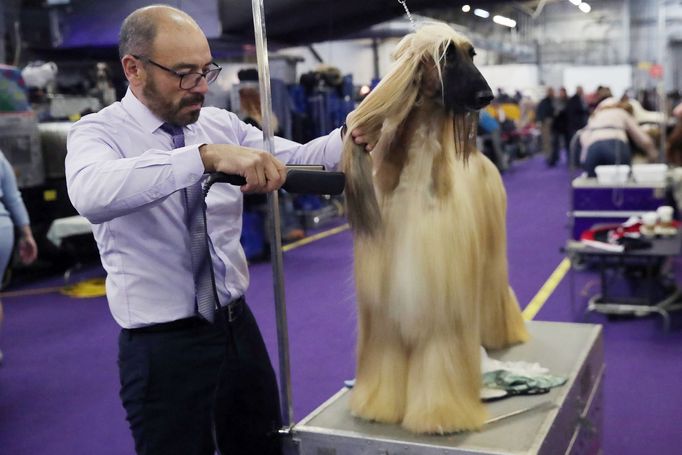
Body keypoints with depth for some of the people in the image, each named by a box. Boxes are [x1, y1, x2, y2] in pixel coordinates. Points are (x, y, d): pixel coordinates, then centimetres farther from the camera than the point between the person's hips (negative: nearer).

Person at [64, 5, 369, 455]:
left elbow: (297, 159, -4)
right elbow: (91, 193, -33)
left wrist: (350, 137, -25)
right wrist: (206, 156, -42)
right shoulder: (98, 132, -10)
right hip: (161, 346, -5)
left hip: (238, 326, 5)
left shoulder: (221, 124, 4)